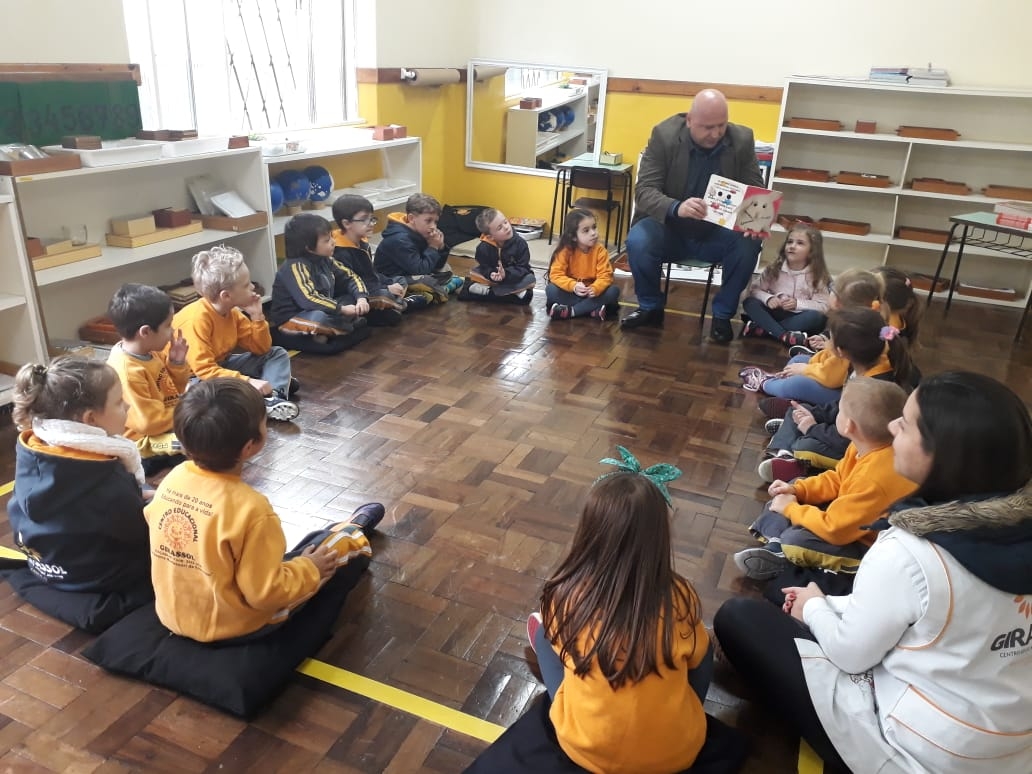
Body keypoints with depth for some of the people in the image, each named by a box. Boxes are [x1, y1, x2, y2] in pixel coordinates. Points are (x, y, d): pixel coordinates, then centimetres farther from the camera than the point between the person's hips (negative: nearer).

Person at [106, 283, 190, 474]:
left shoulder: (150, 350, -1)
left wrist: (177, 363, -6)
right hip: (146, 443, -9)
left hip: (170, 421, 9)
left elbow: (174, 389, 12)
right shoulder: (126, 371, -27)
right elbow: (150, 423, -26)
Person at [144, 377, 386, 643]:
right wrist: (309, 570, -7)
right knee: (338, 542, 10)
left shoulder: (171, 480, -13)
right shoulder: (250, 509, -33)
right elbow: (264, 593, -25)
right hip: (233, 627, -6)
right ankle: (355, 529, 42)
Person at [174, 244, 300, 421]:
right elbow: (204, 370, -34)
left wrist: (257, 316, -11)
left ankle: (273, 398, -26)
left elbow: (261, 349, 3)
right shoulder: (197, 318, -27)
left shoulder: (233, 312, -4)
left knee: (277, 354, -2)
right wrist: (248, 382, -39)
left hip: (221, 366, 8)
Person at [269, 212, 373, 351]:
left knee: (354, 299, 2)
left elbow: (351, 277, 8)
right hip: (288, 324, -9)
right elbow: (308, 299, -36)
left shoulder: (325, 260, 1)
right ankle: (352, 325, -12)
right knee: (319, 318, -40)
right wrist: (342, 309, -32)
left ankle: (328, 332, -15)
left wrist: (361, 298, -11)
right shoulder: (295, 266, -22)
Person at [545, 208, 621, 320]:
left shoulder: (600, 251, -10)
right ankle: (593, 310, -32)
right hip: (570, 292, -1)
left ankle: (570, 311, -29)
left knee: (614, 291, -25)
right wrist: (573, 286, -36)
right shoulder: (565, 251, -13)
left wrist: (595, 289, -38)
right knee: (551, 289, -28)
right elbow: (556, 275, -18)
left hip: (591, 293, 1)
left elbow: (605, 276, -16)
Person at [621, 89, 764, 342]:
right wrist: (676, 208, -42)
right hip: (670, 228, -1)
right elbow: (644, 190, -20)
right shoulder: (664, 134, -15)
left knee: (749, 244, -28)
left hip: (717, 232, 2)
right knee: (637, 241, -31)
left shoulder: (742, 140, -8)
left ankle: (722, 314, -5)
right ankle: (651, 308, -4)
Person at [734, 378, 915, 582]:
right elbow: (837, 480, 9)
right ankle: (776, 546, -5)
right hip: (852, 520, 10)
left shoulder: (874, 478, -38)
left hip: (868, 545, -10)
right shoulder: (867, 446, -9)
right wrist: (797, 489, -5)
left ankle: (780, 556, 4)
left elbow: (833, 529, -30)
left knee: (794, 541, -28)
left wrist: (790, 508, -16)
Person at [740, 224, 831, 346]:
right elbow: (755, 289, -2)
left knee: (818, 317, -33)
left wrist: (798, 303, -24)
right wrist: (768, 298, -23)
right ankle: (784, 335, -39)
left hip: (799, 319, -1)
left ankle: (762, 328, -34)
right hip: (774, 313, 2)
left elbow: (824, 306, -11)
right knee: (749, 302, -22)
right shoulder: (775, 268, -1)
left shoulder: (818, 276, -6)